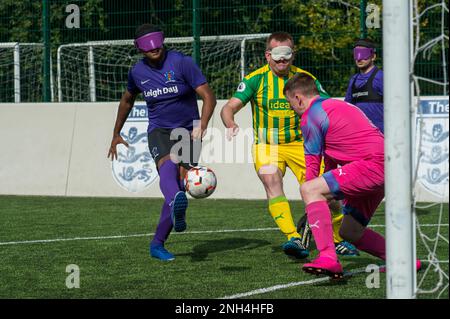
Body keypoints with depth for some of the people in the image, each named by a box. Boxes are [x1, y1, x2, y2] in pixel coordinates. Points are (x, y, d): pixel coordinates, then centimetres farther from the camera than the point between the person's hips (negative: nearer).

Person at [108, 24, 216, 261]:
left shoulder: (181, 63, -8)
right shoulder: (137, 72, 6)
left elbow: (208, 96, -12)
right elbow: (127, 100, 27)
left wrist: (202, 125, -29)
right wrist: (116, 134, 33)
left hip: (187, 132, 0)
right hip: (159, 132, 0)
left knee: (179, 184, -12)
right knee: (167, 166, -33)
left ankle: (157, 244, 1)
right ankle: (177, 206, -67)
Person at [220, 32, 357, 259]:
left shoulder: (305, 78, -2)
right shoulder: (256, 79, -8)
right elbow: (229, 107, -14)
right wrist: (231, 125, -36)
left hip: (299, 144, 1)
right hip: (266, 146, -1)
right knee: (271, 181, -29)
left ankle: (339, 240, 17)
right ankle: (294, 239, -38)